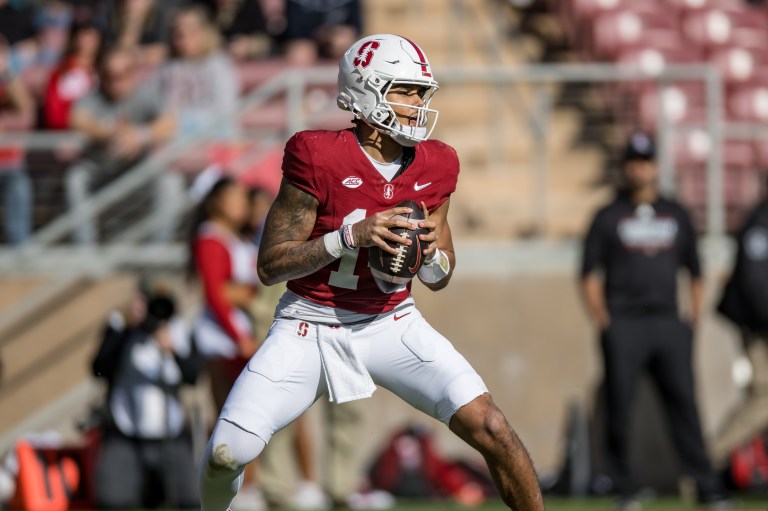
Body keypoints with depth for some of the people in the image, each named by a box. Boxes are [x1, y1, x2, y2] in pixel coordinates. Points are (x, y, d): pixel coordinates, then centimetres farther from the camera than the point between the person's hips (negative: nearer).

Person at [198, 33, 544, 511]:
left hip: (391, 324, 3)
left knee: (492, 429, -15)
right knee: (227, 453, -13)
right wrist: (350, 237, -26)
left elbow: (440, 279, 9)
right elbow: (271, 265, -14)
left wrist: (432, 253, -15)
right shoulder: (319, 158, -17)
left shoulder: (434, 167, -2)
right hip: (311, 325, -3)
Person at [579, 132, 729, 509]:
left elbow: (694, 272, 19)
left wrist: (694, 319, 8)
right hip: (623, 326, -2)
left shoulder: (676, 215, 15)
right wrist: (603, 323, -7)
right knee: (619, 408, -5)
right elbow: (589, 275, 4)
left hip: (668, 323, 2)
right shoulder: (609, 217, 6)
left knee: (684, 402, -6)